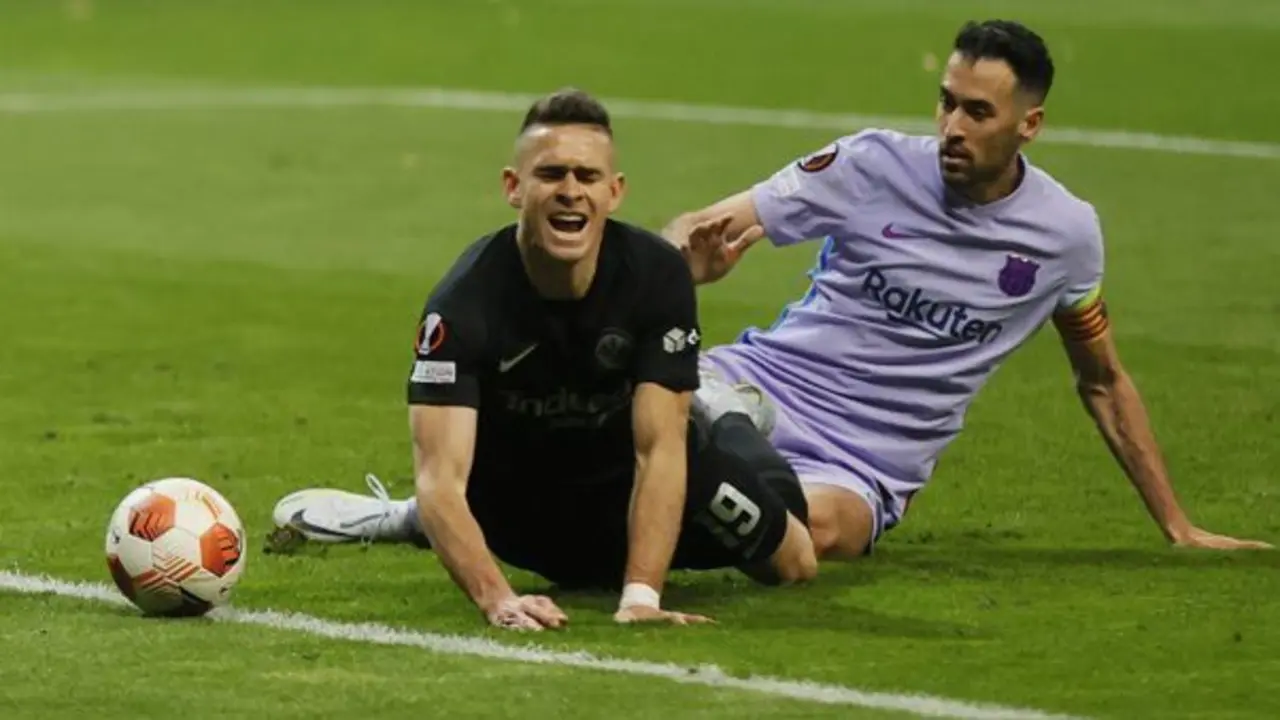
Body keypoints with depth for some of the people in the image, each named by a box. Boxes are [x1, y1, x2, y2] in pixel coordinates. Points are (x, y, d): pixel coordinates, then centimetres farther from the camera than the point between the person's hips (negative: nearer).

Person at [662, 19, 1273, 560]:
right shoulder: (874, 163, -3)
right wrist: (692, 256, -28)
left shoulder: (1066, 233, 3)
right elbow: (700, 229, -2)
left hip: (867, 465, 1)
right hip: (761, 385, -1)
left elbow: (1104, 383, 19)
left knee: (817, 523, -38)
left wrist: (1177, 527, 20)